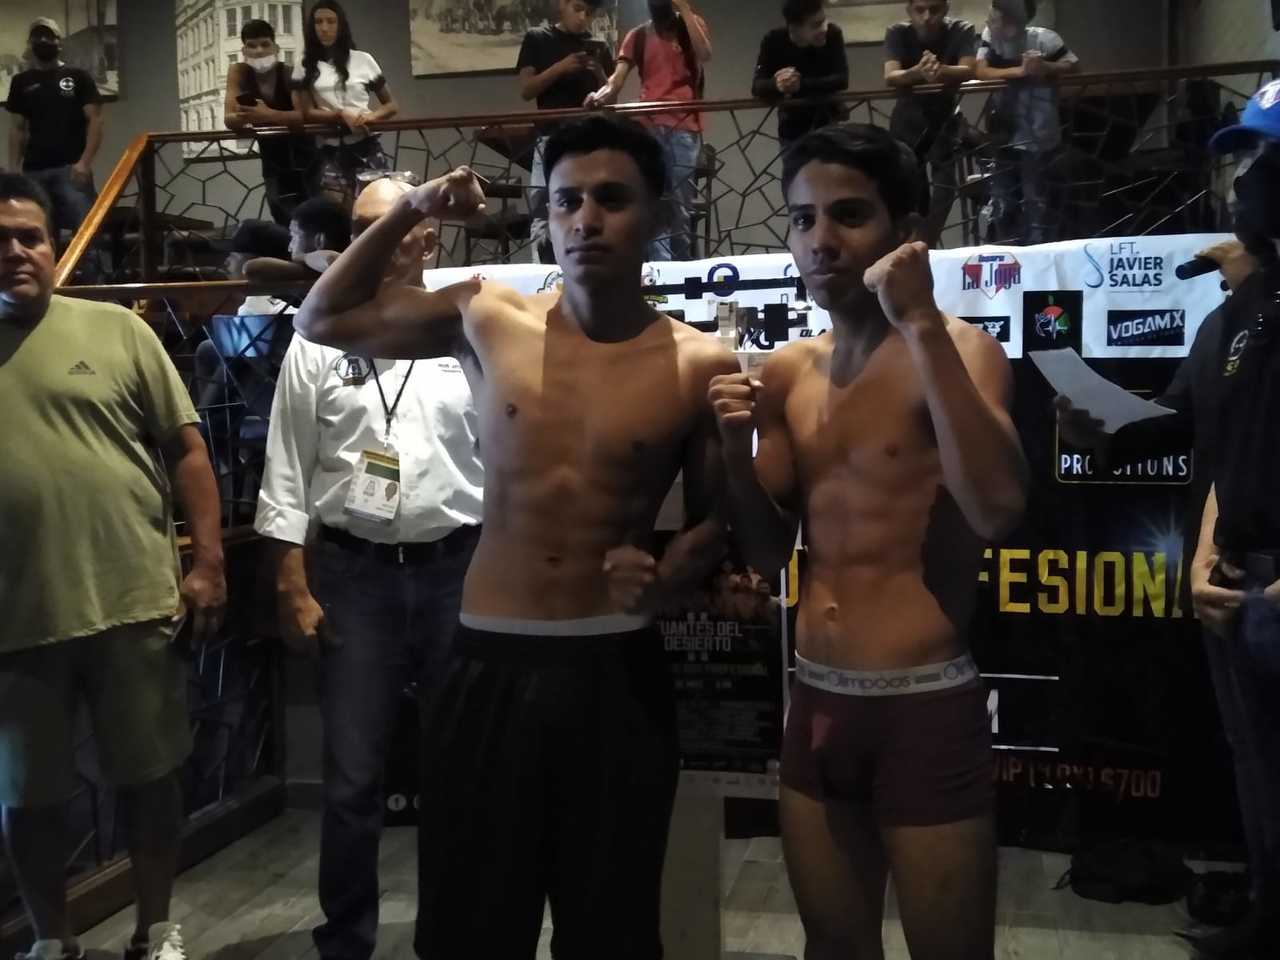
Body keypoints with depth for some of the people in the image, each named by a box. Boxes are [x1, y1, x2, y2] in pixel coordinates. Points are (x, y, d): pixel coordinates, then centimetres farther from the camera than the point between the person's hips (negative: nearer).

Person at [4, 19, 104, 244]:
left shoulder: (78, 76, 6)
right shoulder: (22, 82, 16)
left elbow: (95, 120, 0)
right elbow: (18, 128, 17)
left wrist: (85, 162, -12)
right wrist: (14, 169, 5)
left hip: (71, 168, -4)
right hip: (33, 171, 4)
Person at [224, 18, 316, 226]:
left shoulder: (290, 74, -15)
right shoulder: (238, 72, -7)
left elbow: (305, 115, -30)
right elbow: (229, 119, -15)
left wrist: (269, 115, -46)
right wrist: (242, 118, -39)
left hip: (302, 151, -2)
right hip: (272, 157, 2)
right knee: (285, 217, -9)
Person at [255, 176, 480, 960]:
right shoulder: (318, 341, 2)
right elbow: (287, 475, 1)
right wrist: (293, 588, -3)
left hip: (458, 570, 1)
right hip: (353, 573, 0)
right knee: (354, 776, 6)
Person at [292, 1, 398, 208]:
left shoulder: (363, 60, 8)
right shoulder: (304, 67, 9)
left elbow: (391, 106, 12)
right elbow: (306, 113, 1)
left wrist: (371, 116, -11)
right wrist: (342, 115, -16)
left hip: (367, 147, 0)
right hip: (331, 151, 0)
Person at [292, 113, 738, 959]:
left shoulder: (701, 366, -3)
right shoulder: (488, 320, 0)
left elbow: (715, 517, 8)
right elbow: (322, 320, 11)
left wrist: (669, 574, -13)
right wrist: (407, 214, 2)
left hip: (616, 668, 0)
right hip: (488, 662, 1)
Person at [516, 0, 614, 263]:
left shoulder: (599, 47, 15)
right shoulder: (538, 39, 9)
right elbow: (526, 90, 1)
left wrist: (599, 73, -6)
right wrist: (559, 68, -12)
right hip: (551, 139, -2)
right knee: (543, 216, -9)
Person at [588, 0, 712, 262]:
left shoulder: (692, 25, 10)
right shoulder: (638, 36, 14)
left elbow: (704, 55, -10)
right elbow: (619, 75, 3)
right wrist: (603, 93, -19)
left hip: (684, 127, -2)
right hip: (649, 126, 2)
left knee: (681, 203, -3)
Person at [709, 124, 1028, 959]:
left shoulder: (959, 352, -10)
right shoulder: (790, 373, 8)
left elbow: (998, 510, -29)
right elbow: (769, 554, 10)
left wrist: (923, 327, -27)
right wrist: (736, 449, -7)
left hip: (926, 709, -5)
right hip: (816, 705, 6)